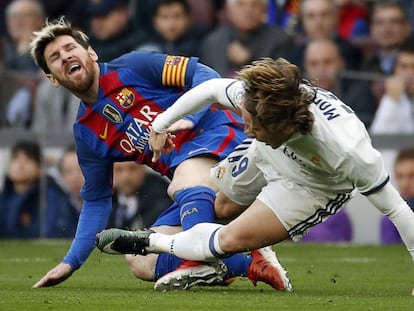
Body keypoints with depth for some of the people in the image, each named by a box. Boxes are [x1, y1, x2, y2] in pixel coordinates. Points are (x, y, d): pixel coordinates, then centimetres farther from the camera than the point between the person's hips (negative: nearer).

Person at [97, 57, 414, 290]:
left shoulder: (349, 151, -47)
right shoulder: (255, 95, -38)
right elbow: (211, 89, -15)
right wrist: (162, 123, -3)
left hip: (314, 186, -4)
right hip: (269, 157, 4)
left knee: (232, 239, -12)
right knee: (221, 207, 25)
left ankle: (148, 242, 9)